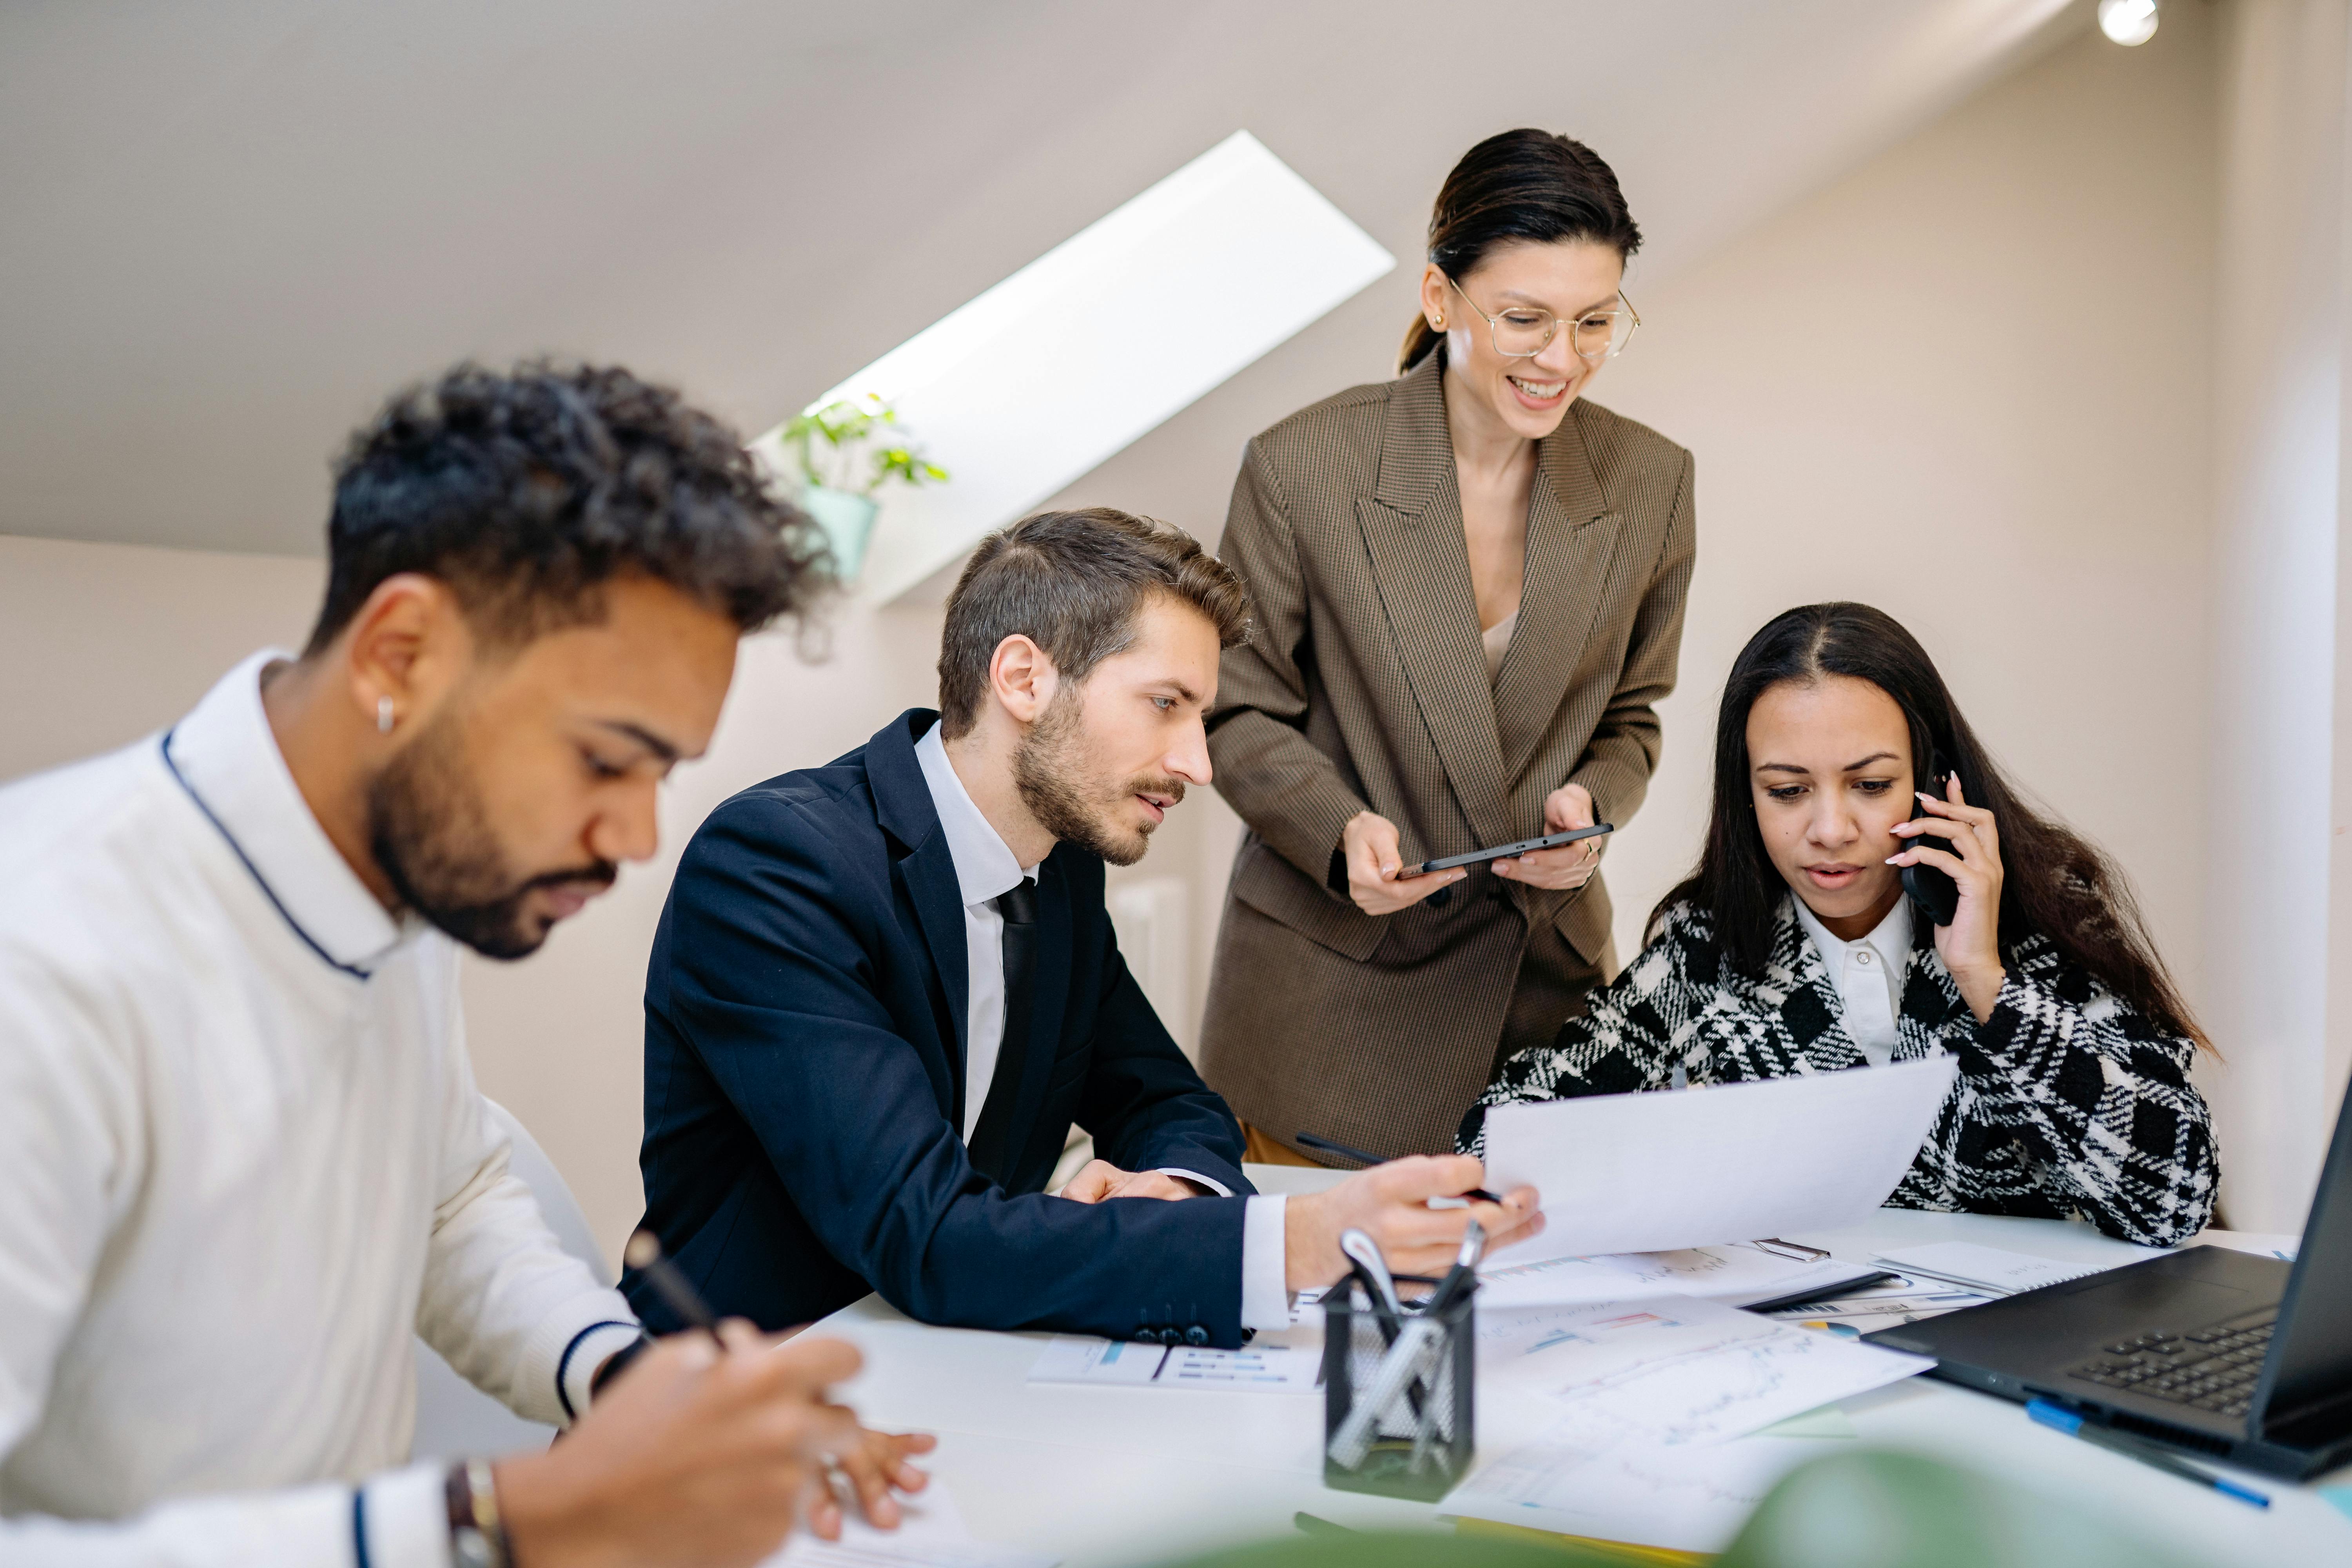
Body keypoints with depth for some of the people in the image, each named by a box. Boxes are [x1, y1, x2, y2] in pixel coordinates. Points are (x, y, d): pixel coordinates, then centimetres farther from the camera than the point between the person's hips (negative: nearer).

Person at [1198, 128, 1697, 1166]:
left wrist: (1589, 809, -12)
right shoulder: (1301, 467, -11)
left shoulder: (1650, 482, -2)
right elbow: (1240, 715, -3)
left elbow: (1628, 718, 10)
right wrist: (1341, 829, -20)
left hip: (1546, 982, 3)